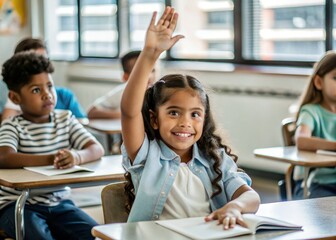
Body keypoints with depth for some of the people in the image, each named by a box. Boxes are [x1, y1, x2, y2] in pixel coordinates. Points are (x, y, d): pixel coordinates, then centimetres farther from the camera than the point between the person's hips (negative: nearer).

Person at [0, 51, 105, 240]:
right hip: (18, 205, -4)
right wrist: (49, 159, -38)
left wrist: (77, 157, -28)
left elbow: (97, 149, -4)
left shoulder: (66, 119, 6)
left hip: (59, 202, 4)